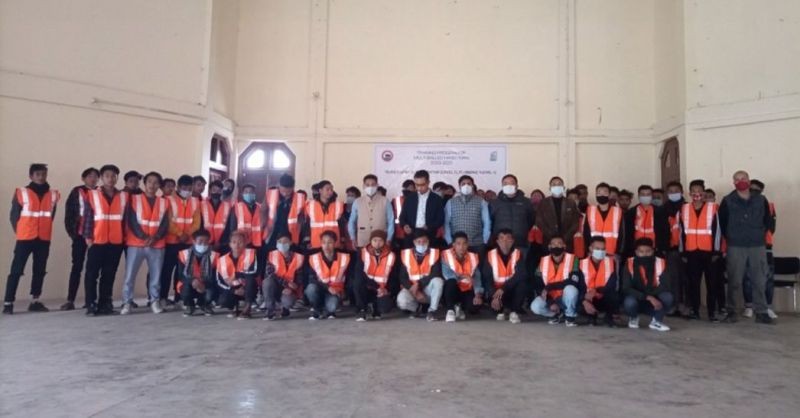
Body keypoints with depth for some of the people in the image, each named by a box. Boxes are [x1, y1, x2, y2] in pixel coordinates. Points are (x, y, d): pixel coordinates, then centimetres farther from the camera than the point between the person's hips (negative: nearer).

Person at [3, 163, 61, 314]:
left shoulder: (53, 195, 6)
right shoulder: (21, 193, -2)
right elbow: (14, 216, 3)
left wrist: (43, 230, 9)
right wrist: (20, 232, 7)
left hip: (44, 239, 3)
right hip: (25, 238, -3)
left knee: (40, 271, 9)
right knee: (16, 271, -5)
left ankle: (35, 301, 17)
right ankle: (8, 303, -2)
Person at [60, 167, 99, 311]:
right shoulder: (77, 192, 3)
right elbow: (69, 213, 1)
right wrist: (71, 231, -5)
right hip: (80, 234, -1)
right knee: (77, 266, 1)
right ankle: (70, 300, 3)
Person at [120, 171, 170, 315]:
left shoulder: (164, 202, 11)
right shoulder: (134, 199, 5)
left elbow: (165, 224, 4)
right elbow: (131, 221, -3)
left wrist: (155, 237, -13)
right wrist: (143, 237, -14)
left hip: (157, 245, 2)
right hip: (136, 244, -2)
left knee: (156, 275, 3)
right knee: (129, 275, -3)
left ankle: (155, 301, 14)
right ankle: (127, 303, 5)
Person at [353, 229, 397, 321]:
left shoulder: (391, 256, -2)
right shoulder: (363, 252, -6)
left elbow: (393, 277, 7)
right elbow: (359, 274, -12)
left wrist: (386, 289, -10)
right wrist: (376, 287, -20)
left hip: (382, 291, 1)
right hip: (367, 288, -1)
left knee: (386, 307, -29)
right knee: (357, 282, -34)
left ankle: (376, 304, 11)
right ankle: (362, 310, -15)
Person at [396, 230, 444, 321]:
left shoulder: (434, 253, -6)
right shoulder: (406, 254, -4)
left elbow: (435, 275, -15)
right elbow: (403, 277, -4)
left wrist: (419, 284, -21)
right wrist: (414, 291, -17)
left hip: (428, 289, -1)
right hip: (412, 289, 1)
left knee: (438, 281, -32)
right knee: (401, 300, -30)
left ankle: (432, 311, -15)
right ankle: (417, 308, 6)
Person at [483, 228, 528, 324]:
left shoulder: (518, 254, -7)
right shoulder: (490, 255, -6)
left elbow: (521, 275, -22)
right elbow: (487, 279, -11)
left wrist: (503, 288, -31)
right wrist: (494, 296, -28)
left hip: (512, 290, 0)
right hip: (496, 291, 0)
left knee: (523, 284, -30)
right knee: (493, 300, -33)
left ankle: (514, 312, -9)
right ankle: (501, 310, 7)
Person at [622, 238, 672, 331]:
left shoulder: (660, 263, -10)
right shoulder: (630, 264, -15)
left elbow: (665, 286, -15)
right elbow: (626, 289, -21)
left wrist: (651, 295, -30)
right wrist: (648, 297, -32)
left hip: (654, 302, 1)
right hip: (637, 300, -1)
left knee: (667, 297, -29)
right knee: (629, 302, -35)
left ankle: (656, 321, 0)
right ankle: (633, 318, 4)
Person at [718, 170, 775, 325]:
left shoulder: (761, 200, 5)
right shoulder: (727, 201, -2)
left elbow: (768, 221, 15)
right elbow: (722, 223, 5)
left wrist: (760, 234, 11)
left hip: (758, 246, 2)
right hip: (736, 247, -2)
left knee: (760, 281, 5)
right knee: (734, 281, 0)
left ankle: (761, 313, 14)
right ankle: (731, 312, 8)